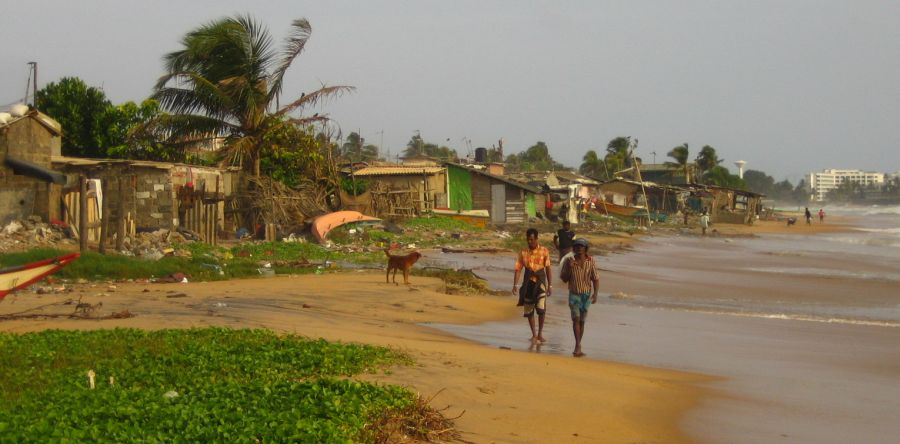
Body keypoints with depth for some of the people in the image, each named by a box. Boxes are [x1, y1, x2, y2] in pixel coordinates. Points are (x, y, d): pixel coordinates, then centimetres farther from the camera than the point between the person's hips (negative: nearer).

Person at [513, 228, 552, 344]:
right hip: (528, 282, 2)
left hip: (540, 282, -2)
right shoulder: (523, 253, 1)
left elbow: (548, 268, 2)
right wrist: (515, 285, -10)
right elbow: (518, 269, -1)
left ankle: (540, 333, 3)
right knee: (529, 310, 4)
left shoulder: (544, 251, -2)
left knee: (541, 308, -14)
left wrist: (549, 285, 1)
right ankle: (534, 334, 18)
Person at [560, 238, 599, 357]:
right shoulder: (570, 261, -6)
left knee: (582, 321, 8)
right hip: (574, 294, -1)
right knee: (576, 318, -17)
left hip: (587, 295, 1)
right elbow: (564, 279, -2)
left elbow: (595, 279, -1)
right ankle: (578, 346, -23)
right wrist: (569, 267, -17)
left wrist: (595, 294, -11)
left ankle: (577, 348, 18)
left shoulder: (590, 261, -5)